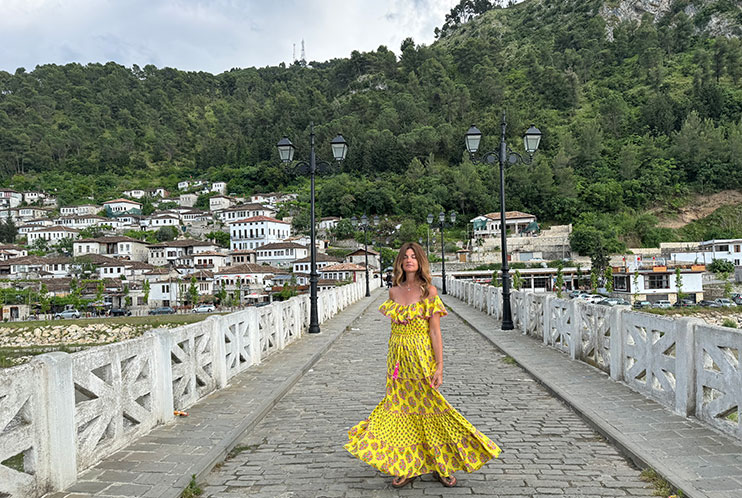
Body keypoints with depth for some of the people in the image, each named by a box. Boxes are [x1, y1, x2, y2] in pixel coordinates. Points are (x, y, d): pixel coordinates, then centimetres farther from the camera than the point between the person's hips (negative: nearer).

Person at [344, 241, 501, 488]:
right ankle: (408, 467, 24)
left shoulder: (429, 291, -8)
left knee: (427, 407, 3)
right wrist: (392, 363, 14)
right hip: (398, 357, 4)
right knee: (401, 410, 9)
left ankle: (440, 466, 22)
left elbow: (435, 331, -10)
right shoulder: (394, 292, 6)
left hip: (422, 357, -4)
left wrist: (439, 367, -15)